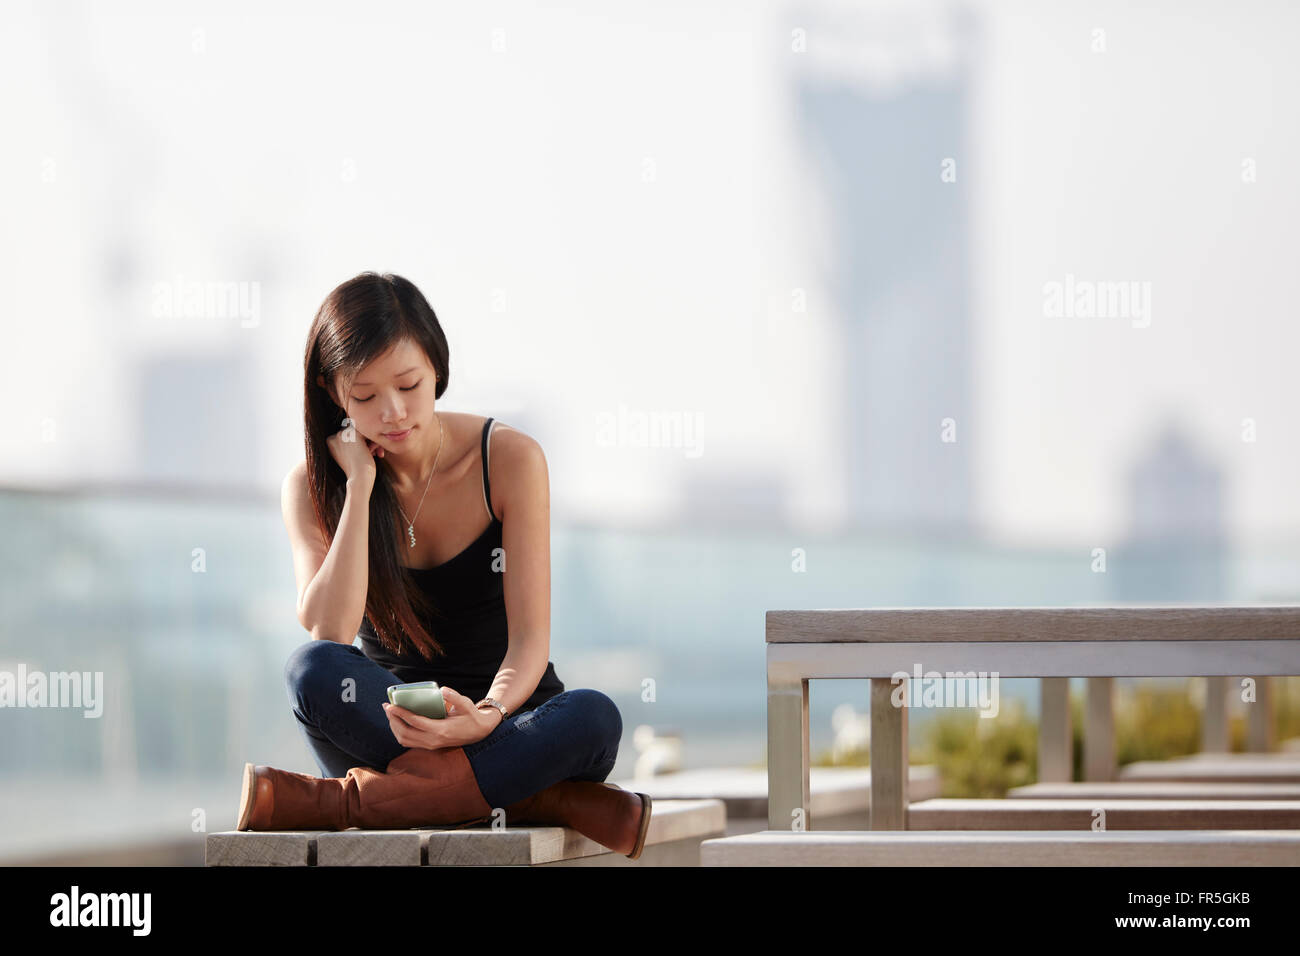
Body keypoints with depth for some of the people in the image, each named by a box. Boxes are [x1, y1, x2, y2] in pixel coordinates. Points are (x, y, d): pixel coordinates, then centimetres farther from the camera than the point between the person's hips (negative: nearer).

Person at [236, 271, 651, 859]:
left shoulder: (509, 459, -6)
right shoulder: (312, 487, -2)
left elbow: (530, 638, -11)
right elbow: (329, 634, -18)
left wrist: (485, 716, -33)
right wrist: (360, 485, -17)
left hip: (507, 716, 0)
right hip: (388, 721, 0)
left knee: (594, 718, -35)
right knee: (313, 671, -33)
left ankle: (342, 802, -33)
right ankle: (552, 801, -33)